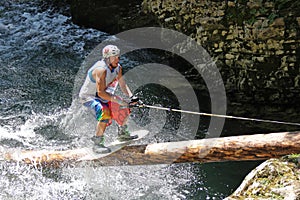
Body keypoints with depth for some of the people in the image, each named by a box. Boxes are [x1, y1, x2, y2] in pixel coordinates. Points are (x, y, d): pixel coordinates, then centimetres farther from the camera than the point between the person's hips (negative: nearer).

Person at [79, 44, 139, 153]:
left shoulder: (117, 68, -4)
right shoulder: (101, 69, -31)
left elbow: (123, 85, 5)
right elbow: (101, 93, -35)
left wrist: (131, 96, -14)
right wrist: (118, 100, -37)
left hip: (103, 96, 9)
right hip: (88, 96, -9)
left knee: (125, 108, 13)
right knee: (105, 113, -34)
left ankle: (122, 134, 34)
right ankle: (97, 143, -27)